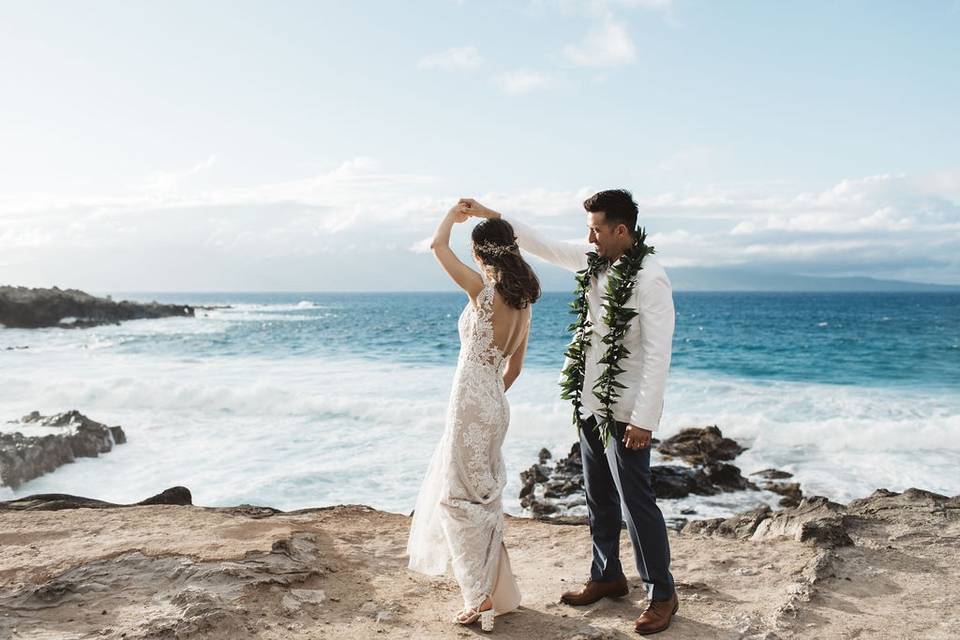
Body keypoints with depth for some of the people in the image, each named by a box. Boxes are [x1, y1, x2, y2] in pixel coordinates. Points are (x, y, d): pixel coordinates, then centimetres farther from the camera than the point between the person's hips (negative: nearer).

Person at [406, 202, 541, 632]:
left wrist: (452, 215, 11)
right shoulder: (523, 299, 9)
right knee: (481, 493, 20)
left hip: (471, 400, -8)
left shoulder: (484, 288, -14)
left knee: (463, 496, 2)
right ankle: (494, 588, 30)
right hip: (494, 403, 8)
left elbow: (438, 247, -8)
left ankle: (484, 596, 7)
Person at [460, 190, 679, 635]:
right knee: (599, 498, 18)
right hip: (589, 404, 8)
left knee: (635, 502, 0)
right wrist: (491, 215, 15)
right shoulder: (593, 260, 5)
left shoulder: (649, 278, -19)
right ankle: (607, 576, 36)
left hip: (624, 412, -8)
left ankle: (662, 594, 17)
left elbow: (657, 354, -21)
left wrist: (644, 419, -22)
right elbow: (543, 246, 16)